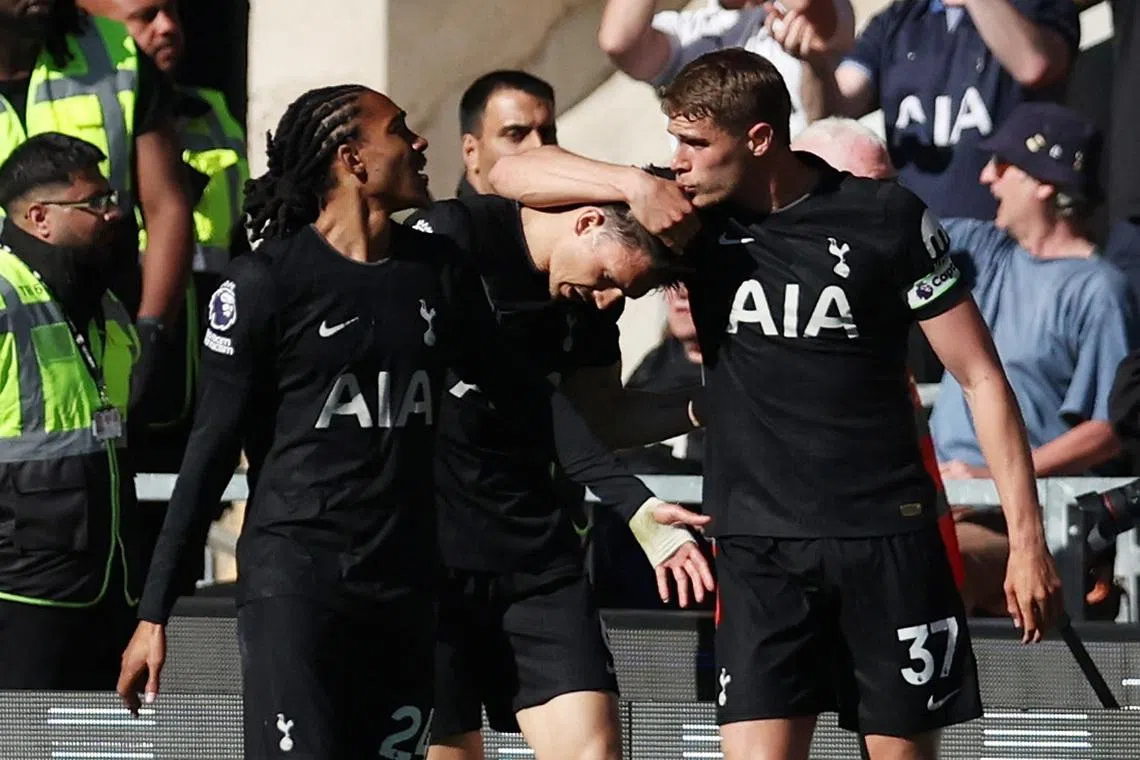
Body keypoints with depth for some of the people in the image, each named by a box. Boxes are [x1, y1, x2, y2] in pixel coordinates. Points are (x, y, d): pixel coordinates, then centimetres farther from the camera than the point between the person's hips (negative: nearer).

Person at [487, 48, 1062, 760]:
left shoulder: (888, 218, -4)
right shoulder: (695, 214, 4)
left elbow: (982, 377, 0)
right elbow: (512, 173, 5)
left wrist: (1027, 539, -5)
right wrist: (634, 183, -13)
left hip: (889, 537, -2)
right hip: (758, 543, 2)